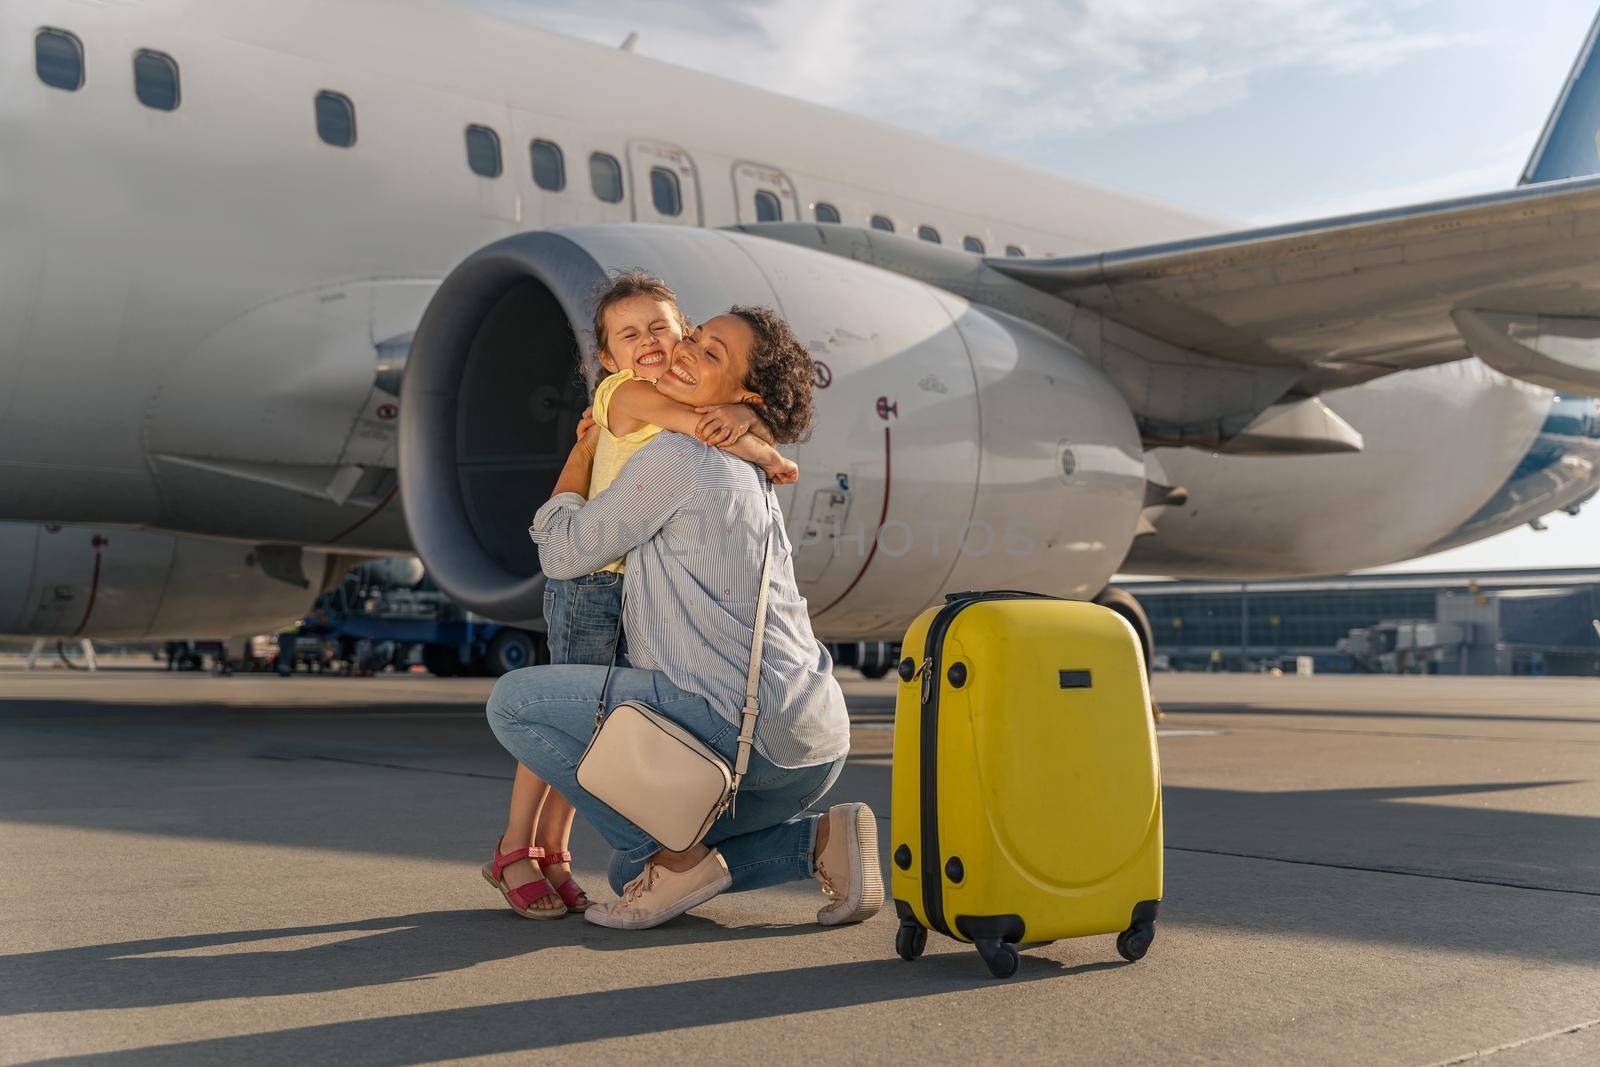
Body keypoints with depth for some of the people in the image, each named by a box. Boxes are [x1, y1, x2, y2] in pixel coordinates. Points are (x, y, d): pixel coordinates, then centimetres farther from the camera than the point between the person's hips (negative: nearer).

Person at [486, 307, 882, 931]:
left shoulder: (673, 456, -9)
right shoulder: (749, 475, 19)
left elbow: (562, 554, 0)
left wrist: (581, 456, 16)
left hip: (741, 721, -9)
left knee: (512, 701, -1)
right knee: (633, 873, 25)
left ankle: (674, 858, -5)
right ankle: (820, 840, 9)